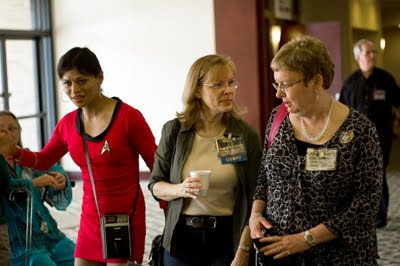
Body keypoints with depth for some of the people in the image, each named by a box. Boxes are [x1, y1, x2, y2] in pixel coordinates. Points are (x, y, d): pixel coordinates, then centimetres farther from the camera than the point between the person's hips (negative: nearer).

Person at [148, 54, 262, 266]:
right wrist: (180, 189, -16)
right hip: (182, 237, 1)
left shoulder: (246, 135, -5)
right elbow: (155, 185, 4)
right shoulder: (174, 131, -3)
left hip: (229, 238, -1)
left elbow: (253, 200, -6)